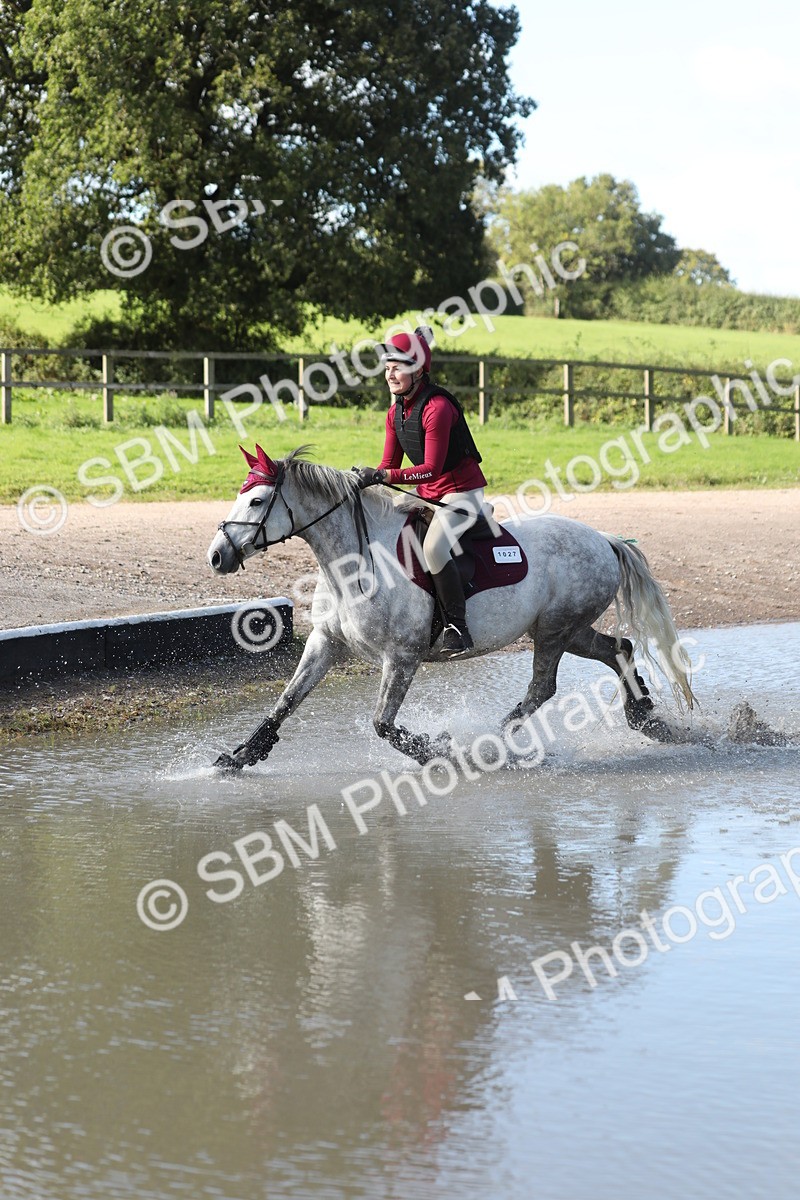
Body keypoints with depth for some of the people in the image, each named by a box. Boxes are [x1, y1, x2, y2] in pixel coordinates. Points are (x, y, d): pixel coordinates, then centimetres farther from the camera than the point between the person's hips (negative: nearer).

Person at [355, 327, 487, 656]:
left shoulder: (437, 407, -22)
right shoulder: (396, 412, 5)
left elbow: (431, 468, -28)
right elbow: (389, 465, 8)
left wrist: (384, 476, -36)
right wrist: (366, 478, -10)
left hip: (462, 490, -9)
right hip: (427, 494, 9)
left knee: (432, 547, -31)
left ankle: (458, 628, -22)